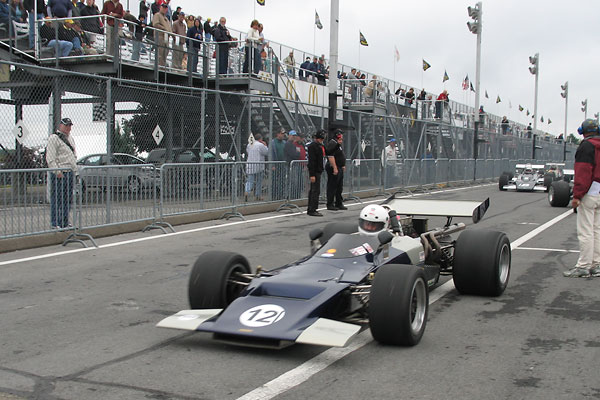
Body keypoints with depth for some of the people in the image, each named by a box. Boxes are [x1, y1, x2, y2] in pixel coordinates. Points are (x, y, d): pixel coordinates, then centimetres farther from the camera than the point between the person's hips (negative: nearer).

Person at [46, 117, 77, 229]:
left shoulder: (70, 138, 21)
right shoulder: (54, 138, -7)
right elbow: (50, 158, -14)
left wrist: (75, 169, 18)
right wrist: (57, 171, -20)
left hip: (70, 172, 8)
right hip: (59, 174, -8)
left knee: (68, 199, 10)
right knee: (56, 199, -7)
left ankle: (64, 223, 17)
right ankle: (54, 224, -4)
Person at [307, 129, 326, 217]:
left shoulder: (319, 145, 17)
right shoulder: (313, 146, -14)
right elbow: (311, 161, -19)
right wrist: (312, 174, -23)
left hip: (317, 171, 10)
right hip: (315, 172, -10)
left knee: (313, 190, 13)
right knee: (316, 191, -9)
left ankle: (310, 210, 19)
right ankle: (312, 210, -6)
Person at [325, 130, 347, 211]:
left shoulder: (338, 144, 17)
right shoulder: (332, 144, -16)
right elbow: (330, 156, -24)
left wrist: (343, 166, 24)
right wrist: (335, 168, -27)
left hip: (339, 168, 11)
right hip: (334, 168, -11)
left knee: (339, 188, 15)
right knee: (332, 187, -5)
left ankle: (339, 204, 24)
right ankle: (330, 205, 0)